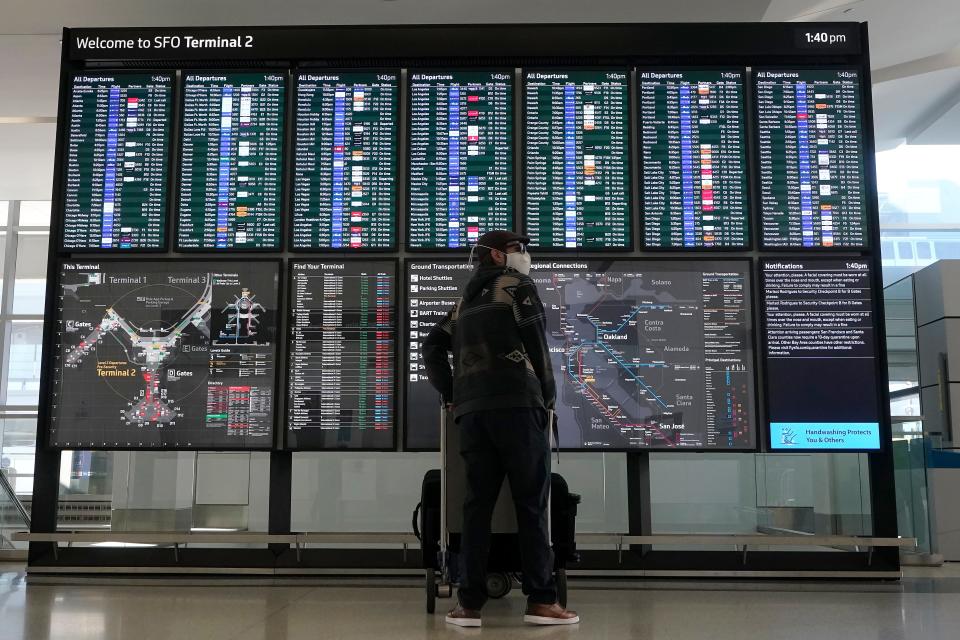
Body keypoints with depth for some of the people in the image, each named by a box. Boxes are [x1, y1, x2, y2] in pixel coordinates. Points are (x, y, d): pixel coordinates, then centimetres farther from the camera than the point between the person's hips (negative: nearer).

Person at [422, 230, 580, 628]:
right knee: (531, 503, -3)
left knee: (478, 504, 3)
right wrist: (548, 395, 11)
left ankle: (469, 604, 0)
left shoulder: (466, 302, 26)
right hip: (516, 405, -5)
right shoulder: (517, 286, 8)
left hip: (472, 411, 6)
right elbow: (537, 344, 1)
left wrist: (449, 394, 18)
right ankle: (541, 601, -3)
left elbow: (432, 347, 19)